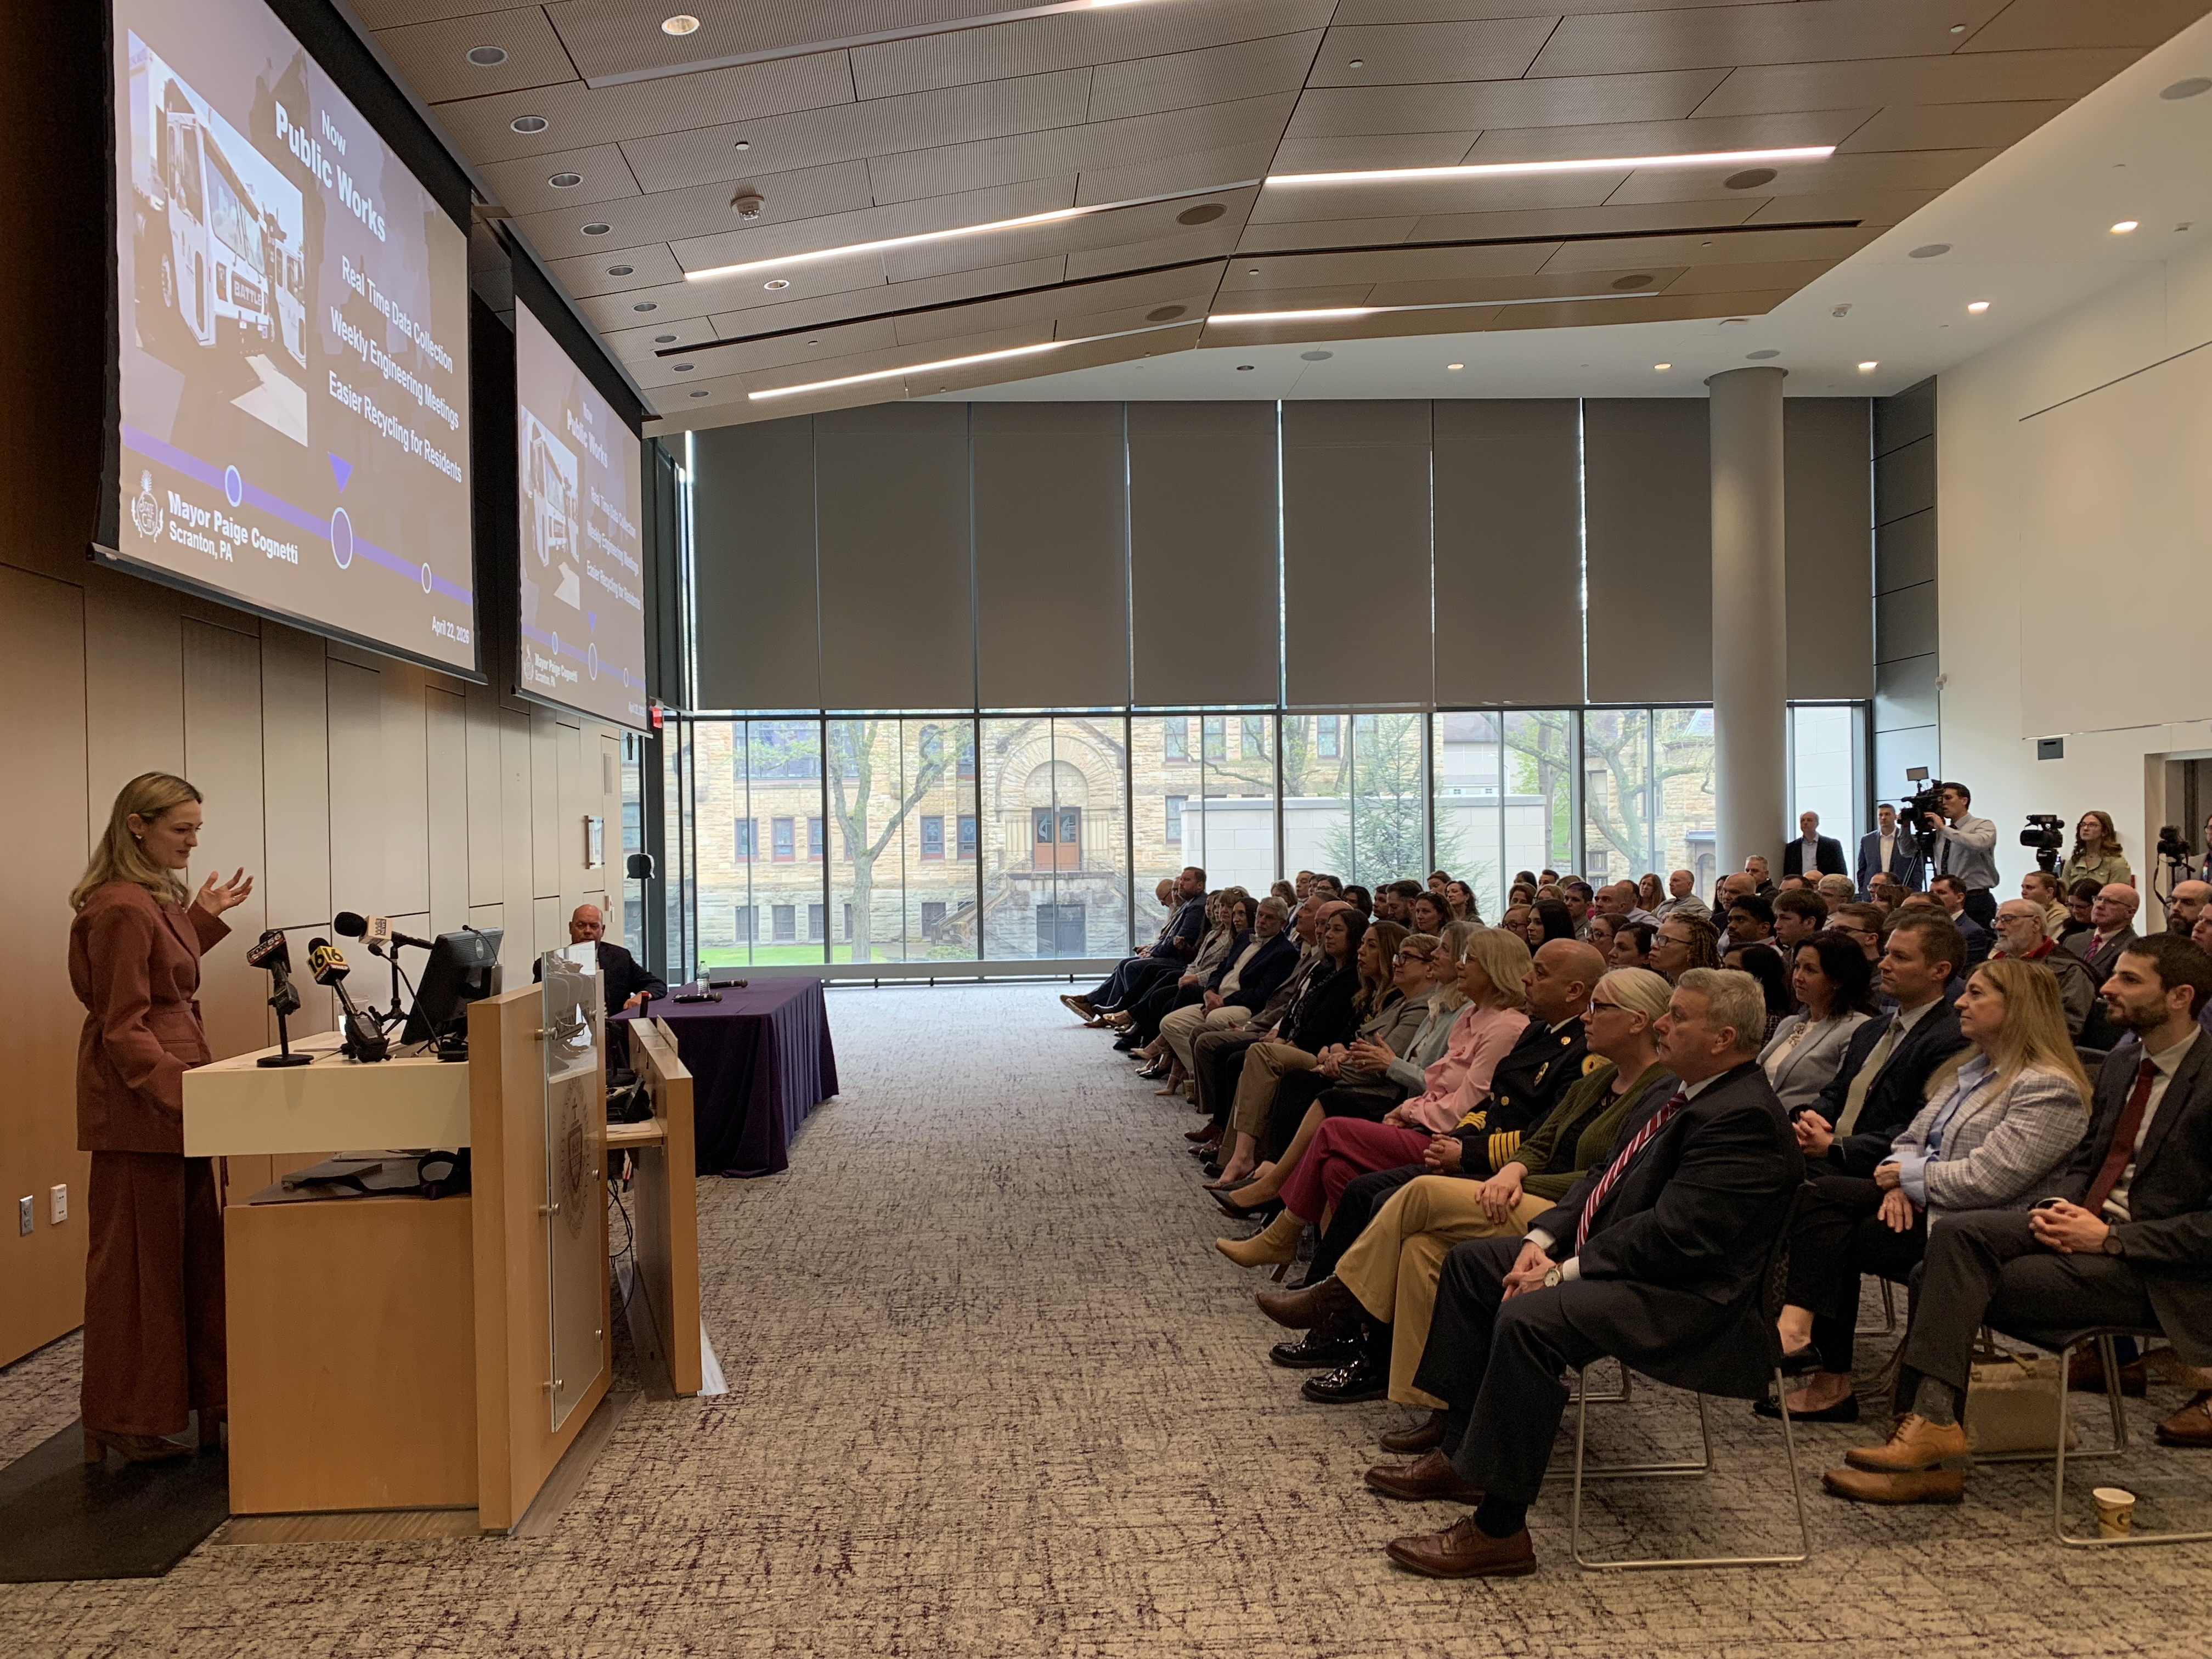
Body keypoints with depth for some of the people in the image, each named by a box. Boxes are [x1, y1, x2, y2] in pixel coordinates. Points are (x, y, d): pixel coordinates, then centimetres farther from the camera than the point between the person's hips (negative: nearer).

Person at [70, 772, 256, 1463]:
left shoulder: (157, 898, 12)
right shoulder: (120, 908, -18)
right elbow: (123, 1029, -20)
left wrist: (205, 917, 20)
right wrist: (180, 1095, -27)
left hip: (172, 1095, 10)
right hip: (138, 1103, -10)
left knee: (196, 1250, 13)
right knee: (137, 1261, 0)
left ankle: (201, 1399, 22)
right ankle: (124, 1424, 12)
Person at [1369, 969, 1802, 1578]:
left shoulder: (1744, 1118, -21)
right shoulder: (1681, 1093, 11)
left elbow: (1671, 1236, -26)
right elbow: (1607, 1178, 16)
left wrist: (1564, 1274, -20)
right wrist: (1542, 1240, 2)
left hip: (1684, 1296, -12)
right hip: (1604, 1255, 12)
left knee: (1529, 1319, -33)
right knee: (1470, 1261, 14)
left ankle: (1499, 1531, -22)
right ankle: (1459, 1455, 17)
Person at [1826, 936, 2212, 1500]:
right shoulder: (2123, 1064, 14)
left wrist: (2111, 1238, -18)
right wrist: (2060, 1207, -1)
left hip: (2154, 1268, -7)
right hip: (2087, 1224, 7)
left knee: (1951, 1284, -23)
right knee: (1957, 1234, -22)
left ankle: (1933, 1426, -15)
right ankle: (1929, 1424, -27)